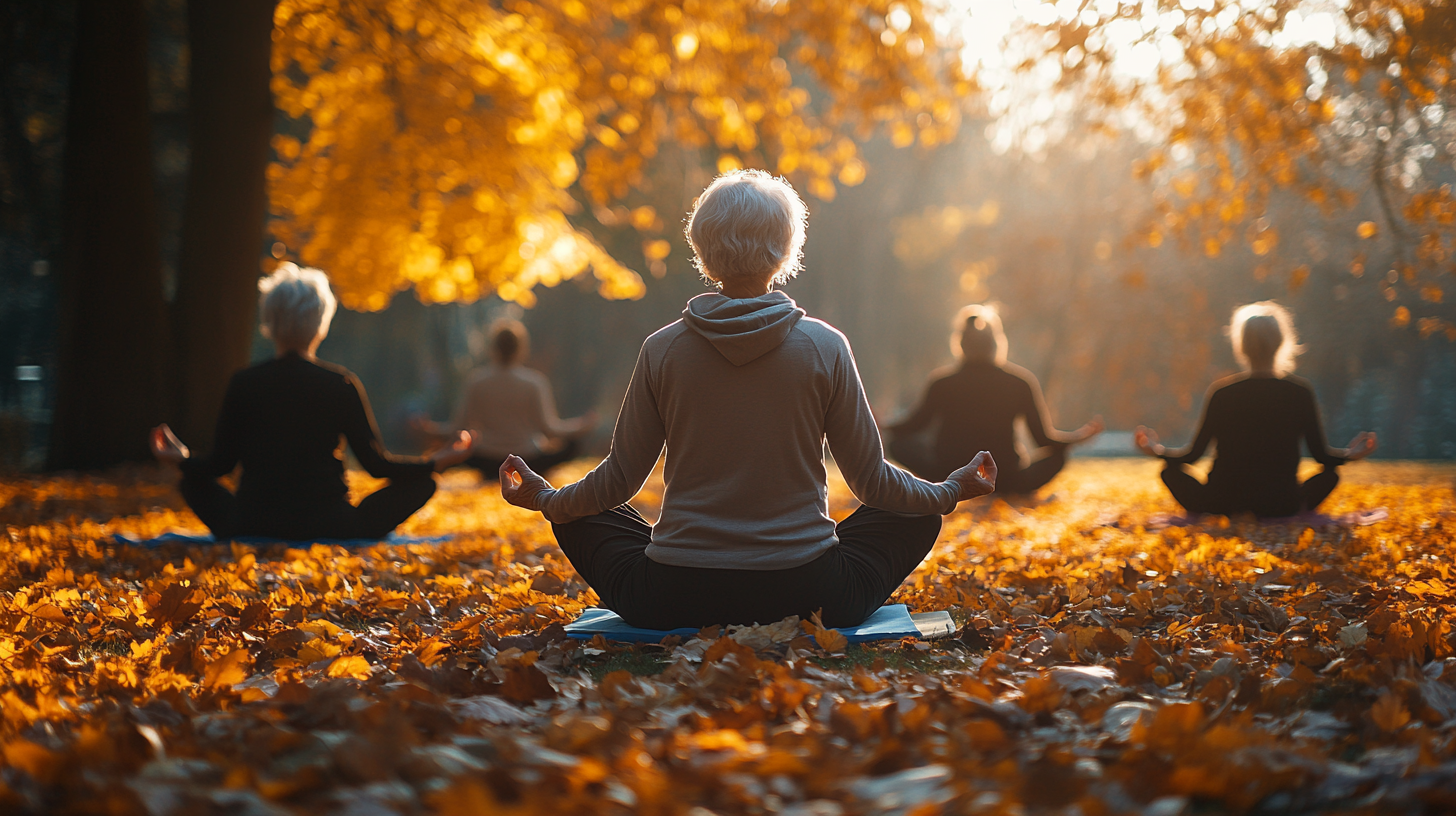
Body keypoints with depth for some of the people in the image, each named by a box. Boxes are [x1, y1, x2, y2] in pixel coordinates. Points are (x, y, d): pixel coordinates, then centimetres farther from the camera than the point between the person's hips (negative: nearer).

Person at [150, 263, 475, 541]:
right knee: (421, 484, 12)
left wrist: (182, 459, 27)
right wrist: (436, 462, 12)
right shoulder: (342, 385, -4)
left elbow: (221, 464, 5)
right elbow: (376, 464, -2)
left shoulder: (243, 384, -1)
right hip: (328, 529, -1)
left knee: (193, 481, 30)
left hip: (252, 530, 2)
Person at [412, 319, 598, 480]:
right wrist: (582, 425, 6)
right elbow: (548, 427, -11)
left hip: (485, 461, 2)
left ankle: (492, 476, 12)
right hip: (527, 460, -1)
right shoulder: (535, 381, -14)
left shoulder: (476, 380, -9)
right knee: (573, 444, 19)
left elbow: (462, 429, -4)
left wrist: (433, 430, 12)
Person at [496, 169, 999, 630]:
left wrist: (545, 498, 26)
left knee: (580, 520, 28)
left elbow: (618, 481, 5)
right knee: (918, 518, 24)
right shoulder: (825, 347, -6)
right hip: (807, 597, 0)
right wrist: (952, 490, 22)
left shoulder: (663, 350, -4)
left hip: (672, 604, 0)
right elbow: (872, 482, 2)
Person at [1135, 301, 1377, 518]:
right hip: (1281, 508, 1)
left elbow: (1194, 454, -2)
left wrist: (1157, 450, 17)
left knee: (1170, 470, 22)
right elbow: (1321, 454, 2)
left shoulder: (1221, 392, -9)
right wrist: (1351, 454, 23)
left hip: (1221, 507, -1)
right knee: (1331, 473, 26)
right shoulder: (1301, 393, -6)